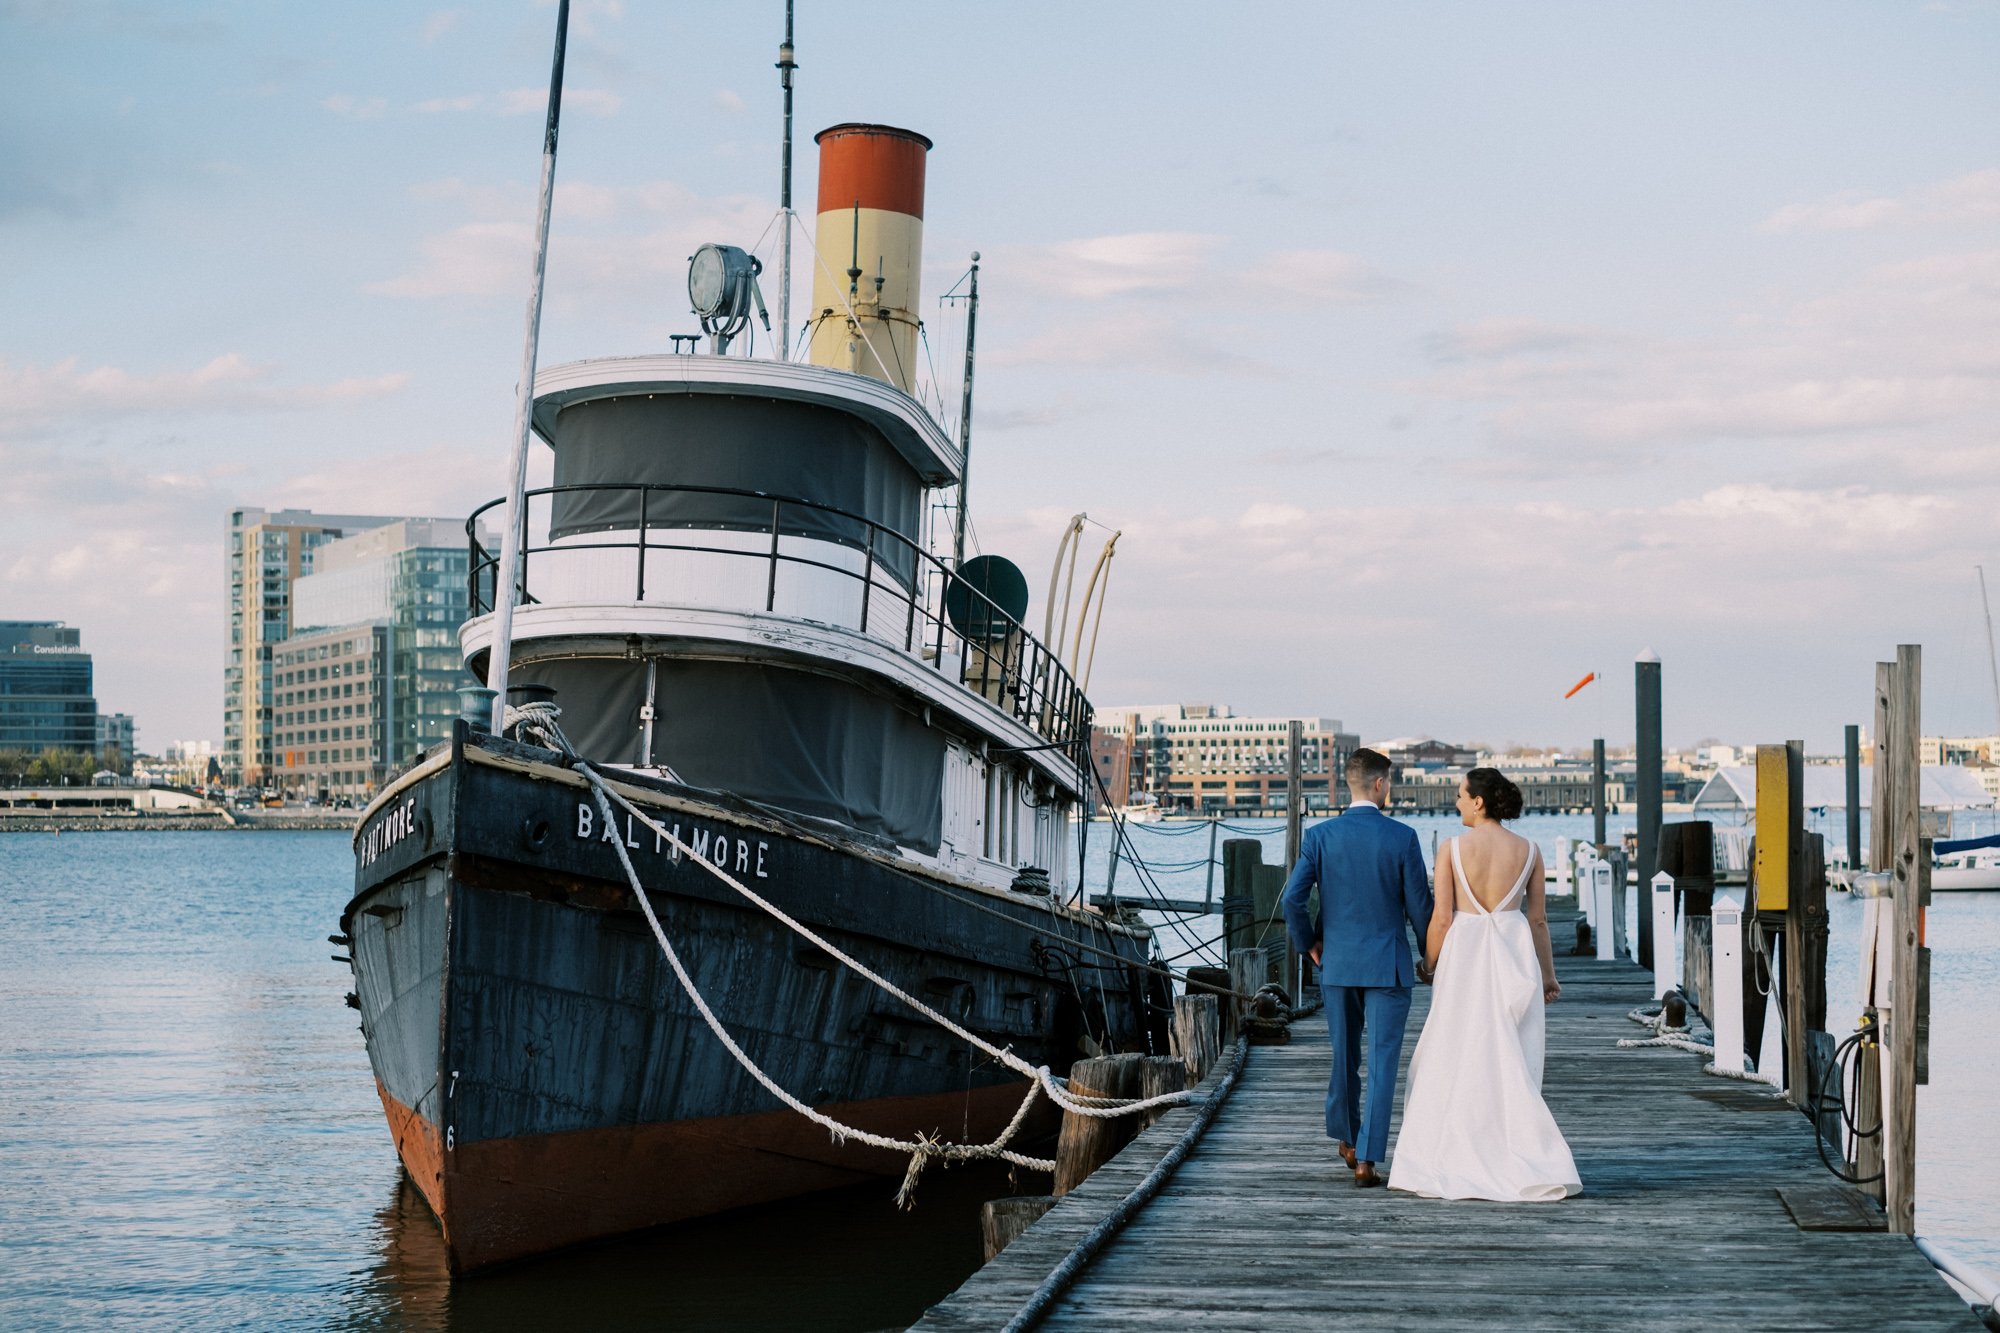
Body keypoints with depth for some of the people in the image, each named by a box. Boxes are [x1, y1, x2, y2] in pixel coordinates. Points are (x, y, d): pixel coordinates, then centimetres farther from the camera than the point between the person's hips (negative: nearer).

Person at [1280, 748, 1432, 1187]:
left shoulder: (1320, 836, -4)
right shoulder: (1402, 837, -9)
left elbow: (1293, 898, -8)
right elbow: (1419, 905, -6)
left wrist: (1308, 943, 9)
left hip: (1337, 963, 3)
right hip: (1388, 966, -3)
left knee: (1344, 1054, 20)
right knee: (1382, 1063, 0)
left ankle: (1345, 1138, 36)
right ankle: (1366, 1159, -5)